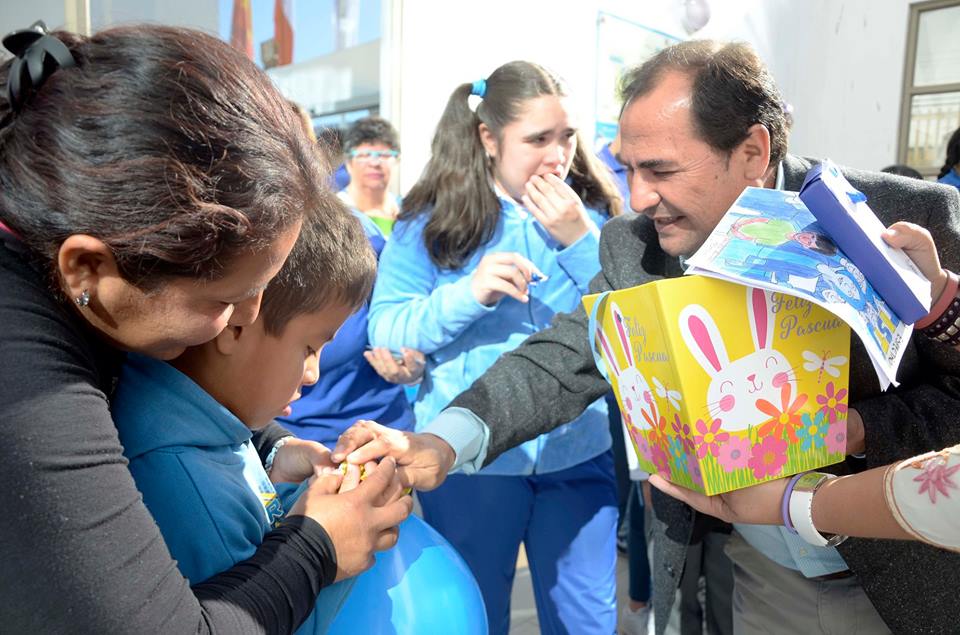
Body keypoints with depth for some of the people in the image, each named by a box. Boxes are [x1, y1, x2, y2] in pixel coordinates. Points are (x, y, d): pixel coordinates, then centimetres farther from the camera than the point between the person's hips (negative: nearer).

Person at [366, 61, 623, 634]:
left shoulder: (593, 210, 2)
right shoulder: (433, 219, -4)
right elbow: (385, 332, -7)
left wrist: (581, 240, -14)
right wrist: (469, 293, -22)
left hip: (581, 450, 2)